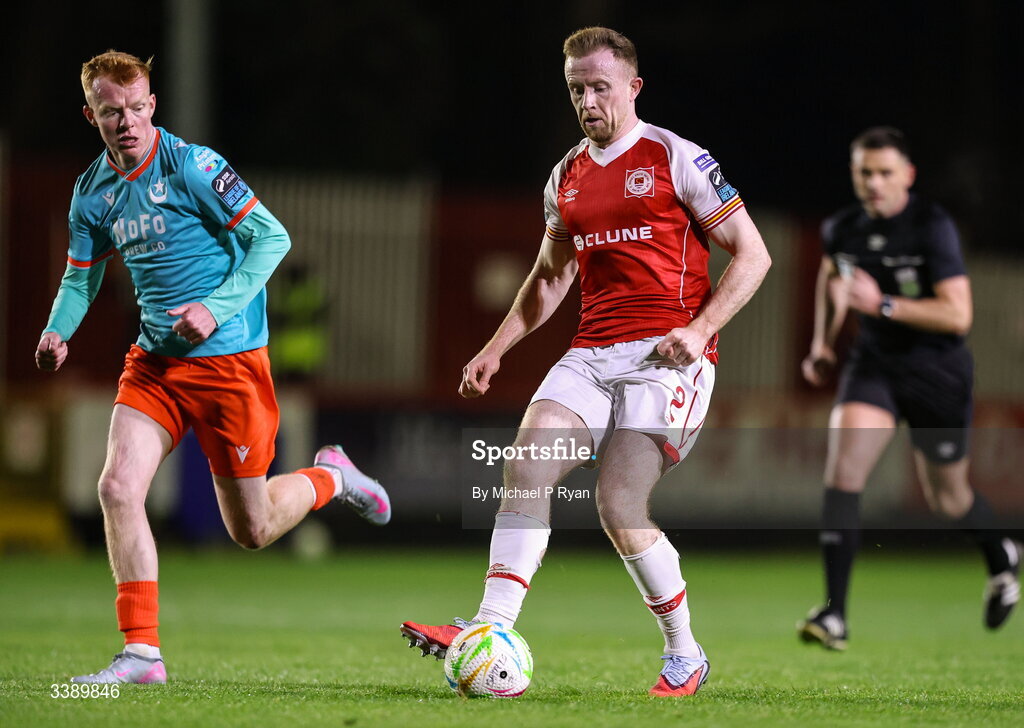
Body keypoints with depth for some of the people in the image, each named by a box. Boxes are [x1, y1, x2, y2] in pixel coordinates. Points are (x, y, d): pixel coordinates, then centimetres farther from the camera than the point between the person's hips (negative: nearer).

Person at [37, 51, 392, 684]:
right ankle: (142, 653, -9)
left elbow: (272, 238, -14)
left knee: (253, 531, 3)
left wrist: (216, 308, -23)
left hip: (229, 359, -5)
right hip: (154, 361, 5)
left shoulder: (190, 166, -15)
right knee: (118, 486, -15)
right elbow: (81, 276, 18)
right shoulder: (93, 192, 4)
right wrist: (59, 331, -3)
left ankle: (331, 478, 35)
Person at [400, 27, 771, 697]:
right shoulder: (566, 177, 16)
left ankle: (685, 655, 3)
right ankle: (491, 631, -23)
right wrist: (495, 350, 19)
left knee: (620, 506, -16)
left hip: (666, 356, -6)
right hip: (590, 357, 6)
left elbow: (753, 254, -3)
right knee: (525, 468, -16)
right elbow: (551, 276, 29)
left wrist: (700, 329, -15)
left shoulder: (676, 157, -3)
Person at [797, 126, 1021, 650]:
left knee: (947, 499, 12)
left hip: (939, 374, -3)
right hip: (873, 365, 3)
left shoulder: (932, 227, -19)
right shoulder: (843, 228, -2)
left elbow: (957, 315, -25)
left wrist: (884, 305, -31)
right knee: (843, 470, -19)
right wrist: (823, 343, 12)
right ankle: (833, 613, -21)